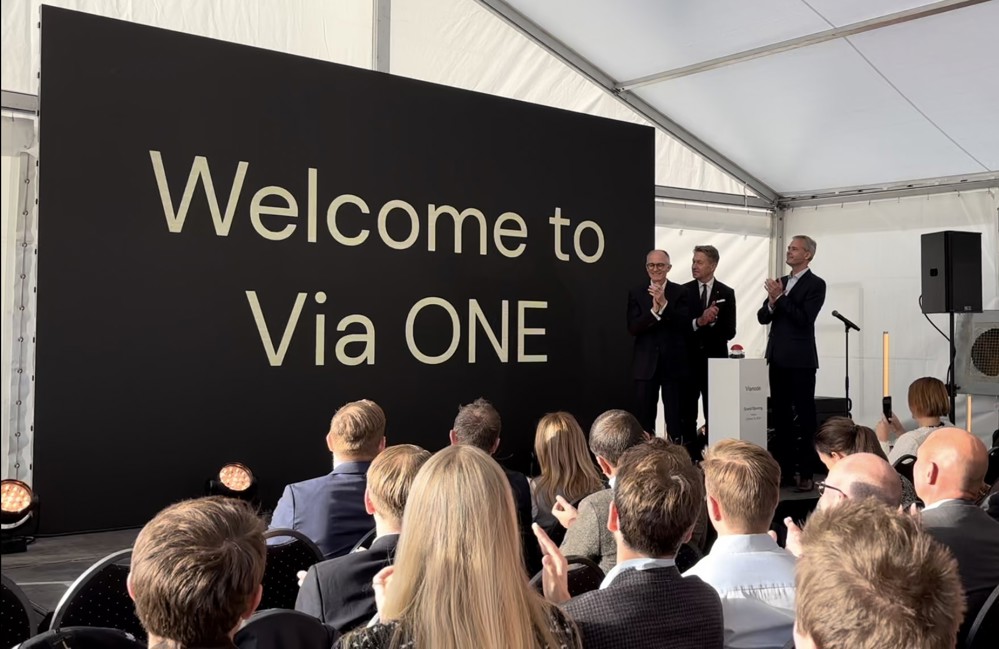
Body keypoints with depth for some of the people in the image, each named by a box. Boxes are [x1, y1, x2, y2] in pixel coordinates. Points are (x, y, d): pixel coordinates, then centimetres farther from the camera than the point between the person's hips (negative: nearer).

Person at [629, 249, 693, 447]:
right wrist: (654, 310, -20)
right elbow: (633, 328, -5)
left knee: (675, 416, 4)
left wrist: (664, 304, -21)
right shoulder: (636, 293, 5)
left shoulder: (680, 292, 2)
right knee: (643, 416, 4)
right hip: (646, 363, 1)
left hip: (674, 362, -1)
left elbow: (685, 324, -10)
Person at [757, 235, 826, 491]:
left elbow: (804, 319, -18)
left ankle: (806, 473, 0)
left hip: (800, 360, -7)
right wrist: (771, 302, -10)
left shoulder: (815, 284, -6)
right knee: (780, 415, 11)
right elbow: (762, 317, 9)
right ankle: (783, 468, 18)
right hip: (777, 358, 7)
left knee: (805, 417, -2)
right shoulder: (780, 282, 15)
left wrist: (780, 297, -18)